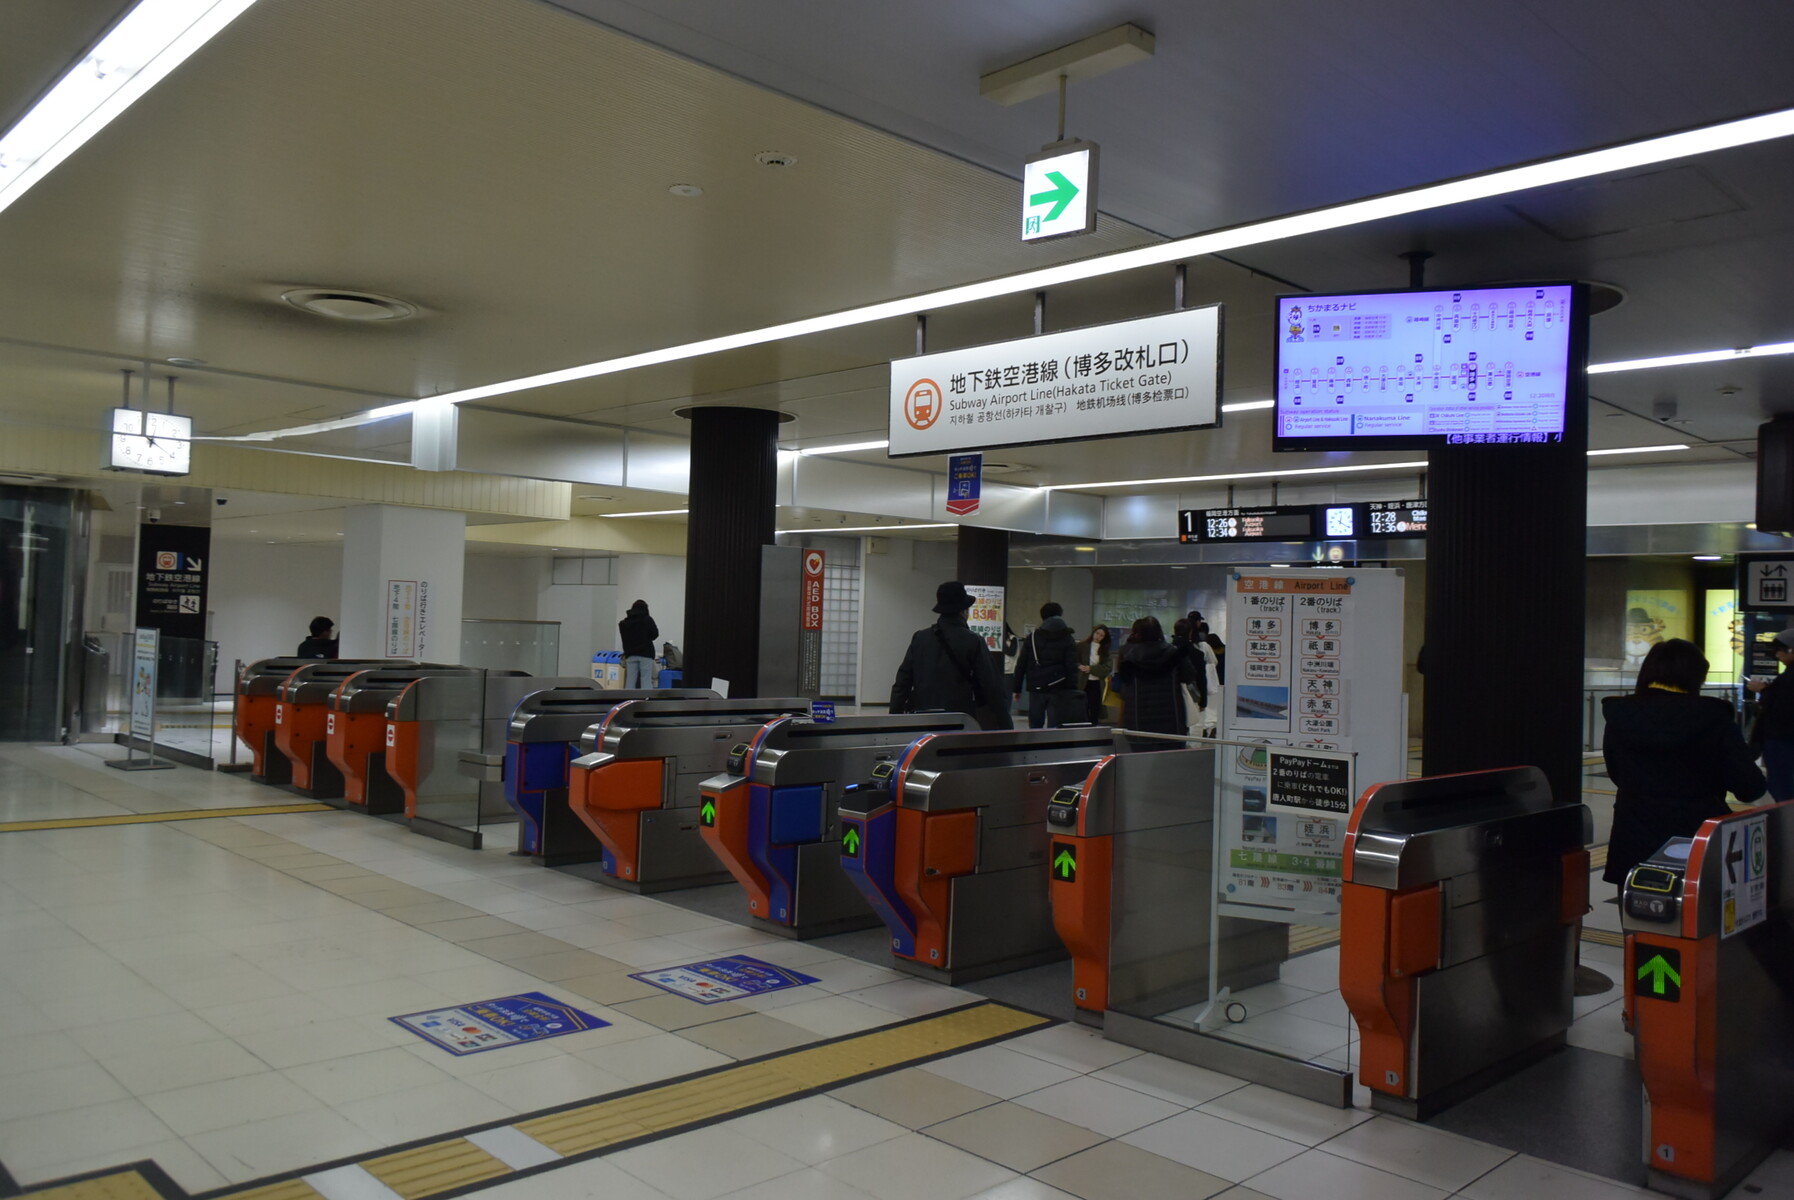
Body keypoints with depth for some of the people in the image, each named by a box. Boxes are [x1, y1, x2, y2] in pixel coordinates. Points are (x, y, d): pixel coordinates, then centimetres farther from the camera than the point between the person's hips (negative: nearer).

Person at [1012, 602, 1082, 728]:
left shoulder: (1031, 638, 5)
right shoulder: (1068, 640, 2)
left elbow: (1020, 665, 3)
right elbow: (1072, 668, -5)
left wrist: (1017, 689, 8)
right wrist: (1073, 692, -3)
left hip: (1036, 689, 1)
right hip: (1058, 690, -1)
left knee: (1035, 726, 10)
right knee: (1054, 728, -1)